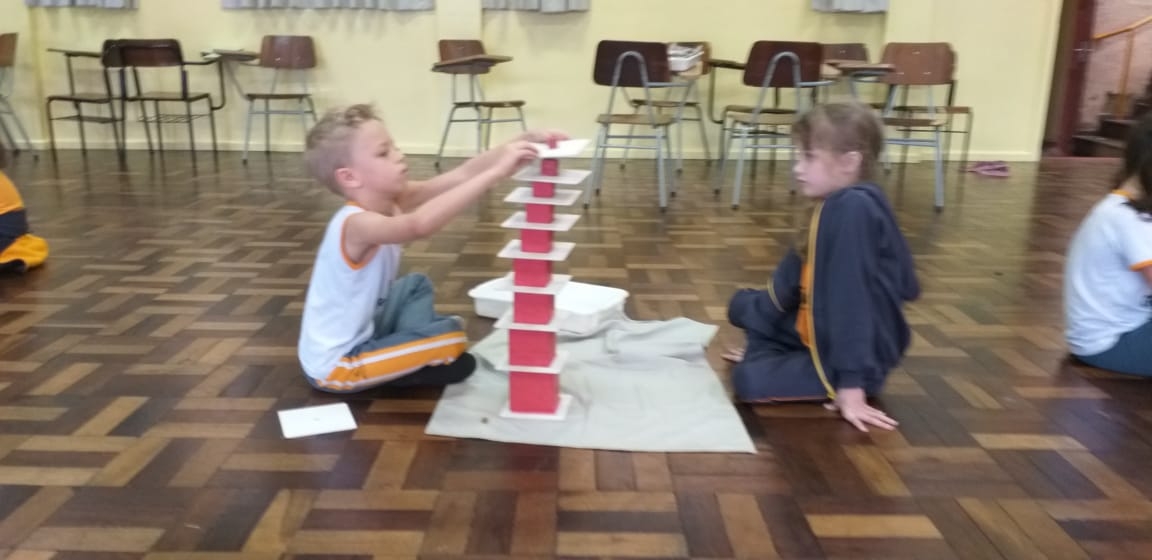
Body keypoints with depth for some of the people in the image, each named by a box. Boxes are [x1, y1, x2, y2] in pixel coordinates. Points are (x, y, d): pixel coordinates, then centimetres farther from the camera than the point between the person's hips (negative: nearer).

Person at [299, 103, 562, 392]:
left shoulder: (392, 200, -7)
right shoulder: (356, 224, -31)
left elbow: (462, 176, -14)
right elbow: (420, 224, -52)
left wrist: (522, 142, -25)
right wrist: (496, 172, -53)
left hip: (360, 333, 9)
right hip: (335, 364, -9)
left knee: (416, 285, 25)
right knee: (451, 338, -15)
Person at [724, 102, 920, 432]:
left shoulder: (854, 209, -28)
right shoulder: (834, 208, 0)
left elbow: (851, 297, -32)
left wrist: (851, 388, -31)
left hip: (847, 356, -9)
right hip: (820, 334, 9)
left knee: (749, 380, -24)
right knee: (744, 305, 21)